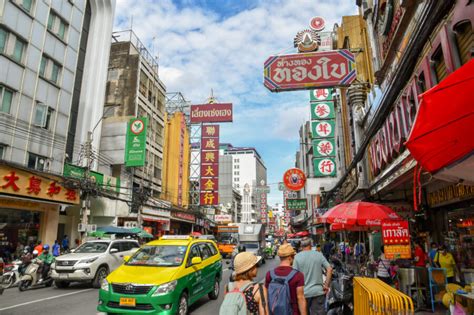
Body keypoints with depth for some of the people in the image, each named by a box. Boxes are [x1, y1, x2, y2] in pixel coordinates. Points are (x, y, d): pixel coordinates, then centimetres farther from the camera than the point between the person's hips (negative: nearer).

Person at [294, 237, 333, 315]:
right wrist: (326, 285, 1)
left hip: (304, 292, -1)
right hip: (318, 291, 1)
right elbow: (329, 269, -5)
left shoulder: (297, 257, -6)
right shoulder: (319, 255, -1)